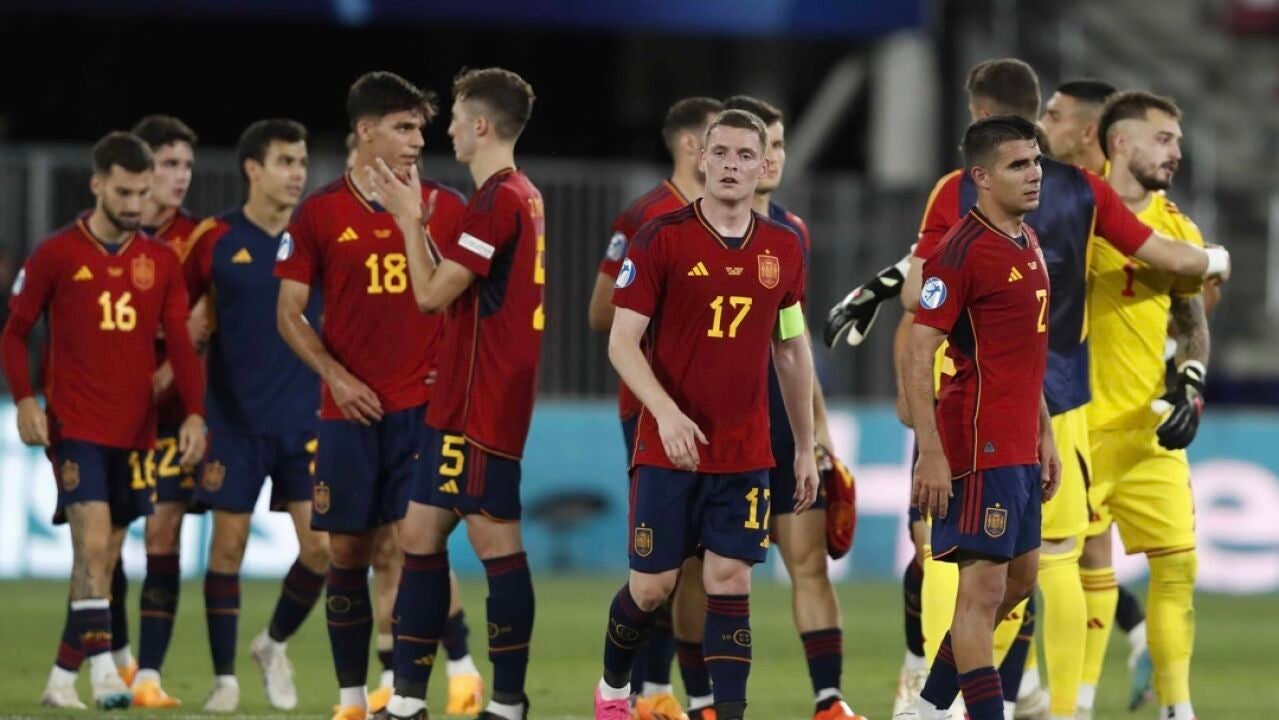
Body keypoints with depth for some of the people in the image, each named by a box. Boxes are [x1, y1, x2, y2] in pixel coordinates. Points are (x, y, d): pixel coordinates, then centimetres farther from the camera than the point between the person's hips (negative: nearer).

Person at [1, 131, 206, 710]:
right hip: (75, 425, -4)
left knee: (105, 554, 7)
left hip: (135, 432, 4)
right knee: (93, 542, -18)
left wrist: (194, 413, -6)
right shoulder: (57, 255, -1)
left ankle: (62, 678, 16)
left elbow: (181, 344, 6)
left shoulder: (161, 262, 8)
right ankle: (103, 670, -23)